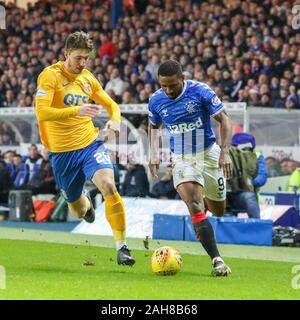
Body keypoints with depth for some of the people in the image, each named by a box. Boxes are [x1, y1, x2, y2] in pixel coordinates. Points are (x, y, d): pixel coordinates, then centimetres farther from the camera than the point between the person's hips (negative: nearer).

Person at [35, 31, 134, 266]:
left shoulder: (88, 78, 6)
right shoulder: (50, 75, -11)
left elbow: (111, 105, 18)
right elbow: (42, 112, -24)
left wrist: (115, 120, -6)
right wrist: (76, 111, -34)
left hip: (90, 144, 2)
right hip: (62, 152, -2)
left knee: (108, 185, -25)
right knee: (78, 210, 13)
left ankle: (121, 246, -19)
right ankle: (85, 205, 54)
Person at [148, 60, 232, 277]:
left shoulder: (201, 91, -16)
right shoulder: (156, 100, -6)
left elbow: (224, 119, -11)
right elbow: (154, 126, 15)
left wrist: (225, 151, -22)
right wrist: (154, 154, 1)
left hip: (209, 153, 0)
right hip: (181, 159, 0)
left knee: (218, 211, 12)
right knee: (196, 209, -21)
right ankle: (217, 260, -21)